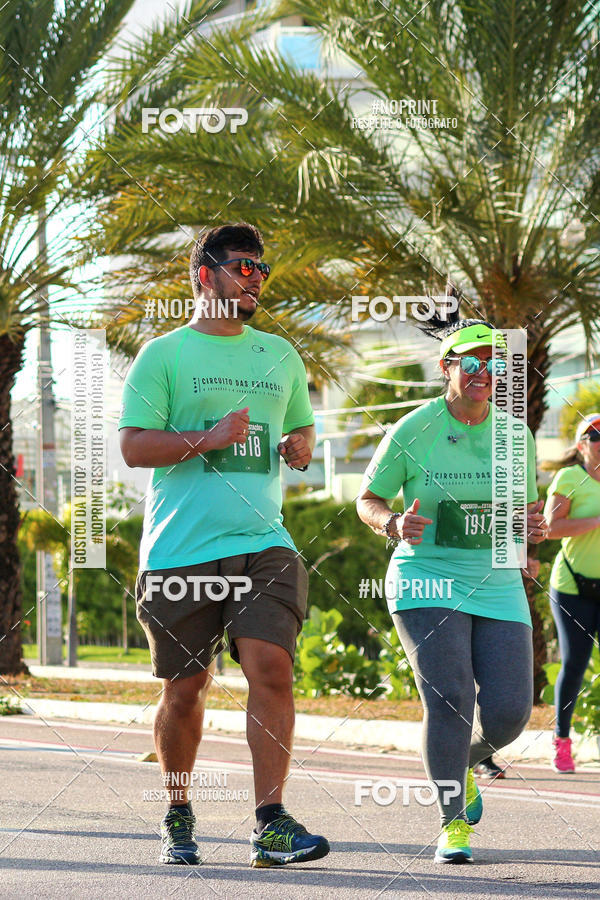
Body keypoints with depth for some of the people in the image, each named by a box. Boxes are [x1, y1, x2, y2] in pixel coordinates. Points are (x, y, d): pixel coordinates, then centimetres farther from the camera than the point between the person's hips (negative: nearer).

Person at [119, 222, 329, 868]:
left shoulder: (280, 355, 18)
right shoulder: (163, 355, 3)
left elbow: (302, 429, 31)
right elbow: (133, 446, -5)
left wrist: (299, 445, 7)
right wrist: (208, 439, -16)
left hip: (262, 542, 3)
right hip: (179, 549, -3)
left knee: (270, 665, -16)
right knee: (185, 689, 4)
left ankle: (271, 825, -16)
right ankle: (178, 817, 24)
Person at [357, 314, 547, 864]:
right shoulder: (412, 433, -6)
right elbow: (367, 501, 4)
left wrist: (533, 526, -7)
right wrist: (394, 524, -18)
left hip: (496, 585, 4)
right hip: (426, 580, -3)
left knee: (509, 711, -6)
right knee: (449, 699, -19)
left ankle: (463, 765, 29)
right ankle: (453, 824, -6)